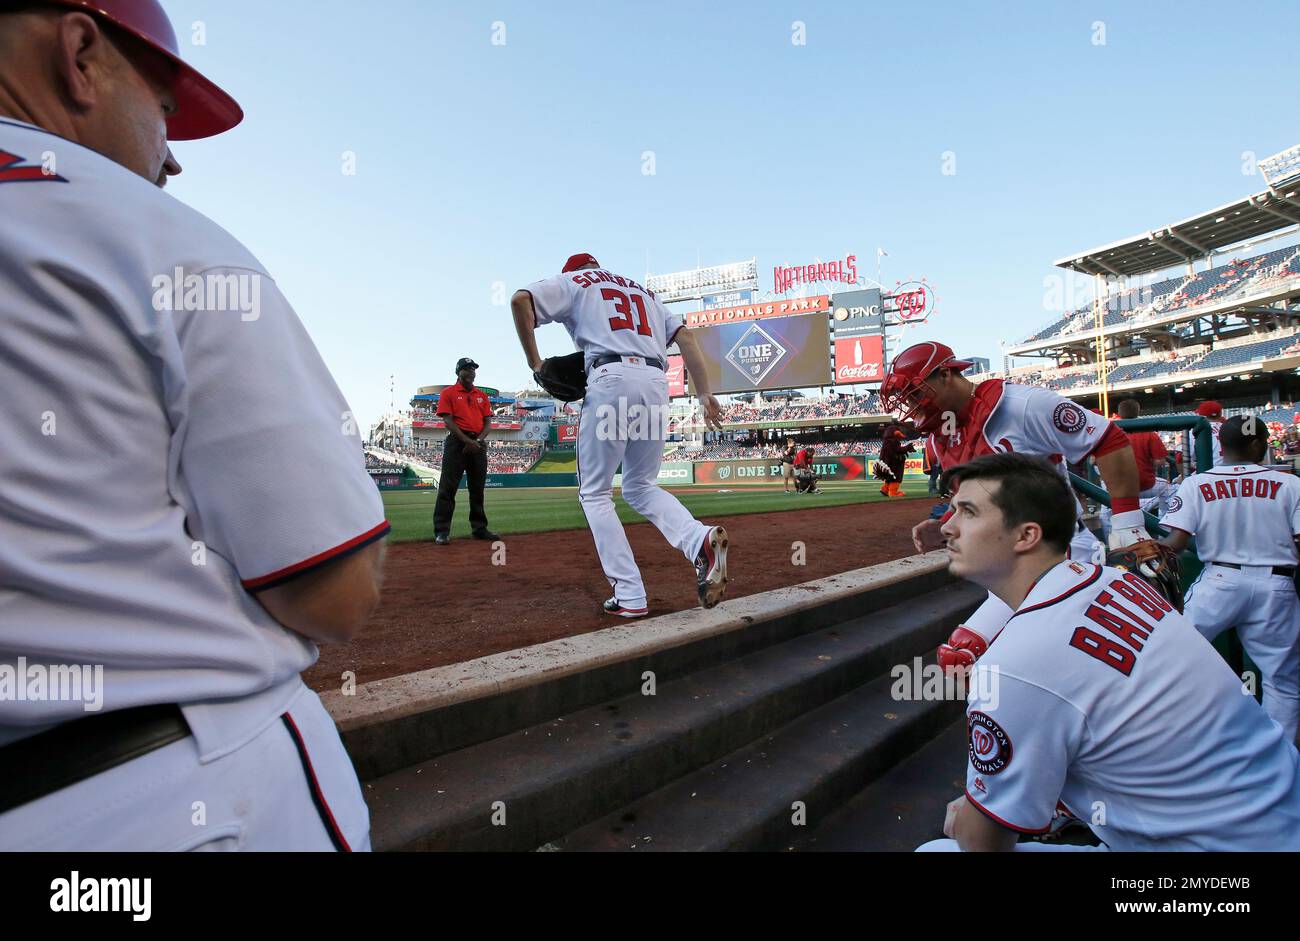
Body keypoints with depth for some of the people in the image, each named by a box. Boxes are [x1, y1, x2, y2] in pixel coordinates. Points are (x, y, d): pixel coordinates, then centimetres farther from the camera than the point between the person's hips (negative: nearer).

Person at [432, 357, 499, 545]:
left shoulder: (482, 395, 17)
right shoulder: (448, 393, 3)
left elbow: (488, 422, 11)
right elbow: (448, 421, -7)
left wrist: (479, 440, -8)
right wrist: (468, 441, -16)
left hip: (479, 443, 5)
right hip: (457, 442, -5)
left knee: (478, 488, 9)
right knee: (448, 487, -9)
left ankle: (479, 528, 16)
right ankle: (441, 531, -9)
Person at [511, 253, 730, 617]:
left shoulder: (573, 281, 19)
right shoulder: (642, 290, 32)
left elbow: (521, 299, 0)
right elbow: (685, 335, 18)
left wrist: (534, 362, 8)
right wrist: (704, 394, 11)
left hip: (611, 378, -5)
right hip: (656, 382, 5)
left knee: (595, 493, 6)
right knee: (641, 486, 18)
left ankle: (630, 596, -2)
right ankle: (701, 539, -10)